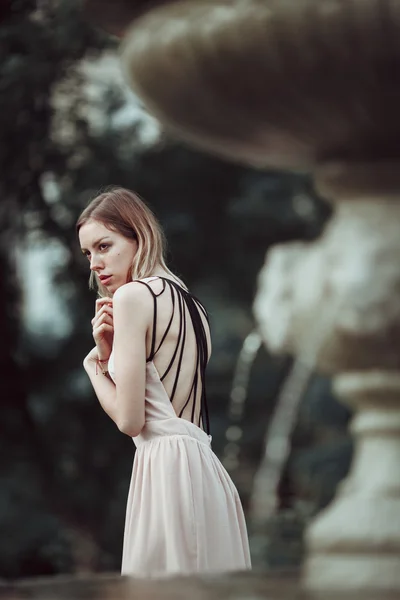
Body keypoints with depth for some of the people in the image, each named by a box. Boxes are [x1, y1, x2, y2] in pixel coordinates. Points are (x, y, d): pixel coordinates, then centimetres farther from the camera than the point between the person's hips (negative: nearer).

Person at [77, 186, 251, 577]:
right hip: (203, 469, 9)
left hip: (166, 467, -9)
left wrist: (93, 365, 5)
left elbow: (130, 419, -12)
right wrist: (109, 350, 8)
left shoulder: (134, 295, -9)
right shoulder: (190, 304, 18)